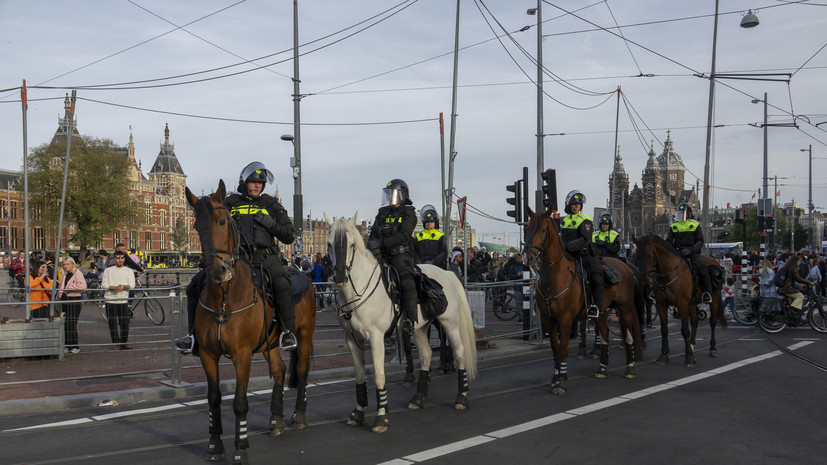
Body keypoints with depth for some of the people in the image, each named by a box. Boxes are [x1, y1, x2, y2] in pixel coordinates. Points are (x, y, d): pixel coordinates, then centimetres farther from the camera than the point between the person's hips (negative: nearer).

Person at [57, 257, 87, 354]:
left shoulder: (78, 273, -6)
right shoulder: (65, 275, 18)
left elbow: (83, 286, -22)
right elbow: (61, 287, 32)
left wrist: (70, 288, -18)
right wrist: (59, 295, 20)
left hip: (74, 300, -7)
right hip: (65, 300, 7)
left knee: (72, 324, -10)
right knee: (66, 324, 6)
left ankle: (75, 347, -4)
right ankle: (68, 346, 13)